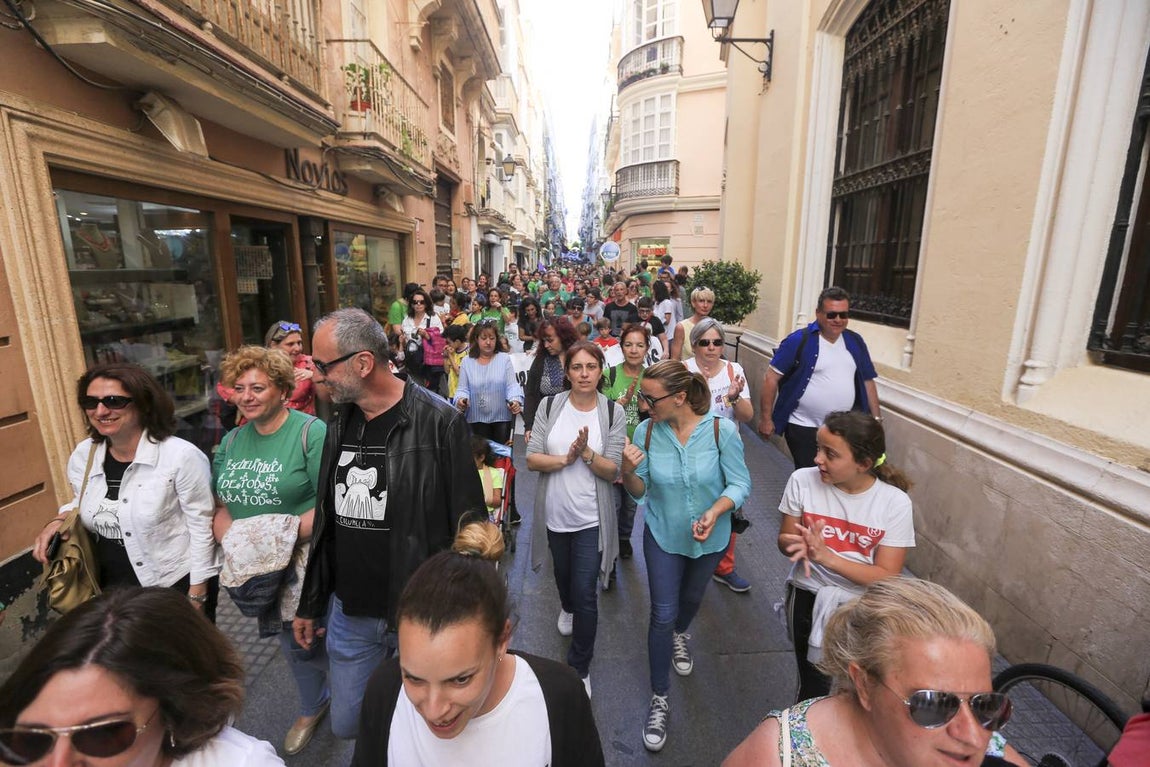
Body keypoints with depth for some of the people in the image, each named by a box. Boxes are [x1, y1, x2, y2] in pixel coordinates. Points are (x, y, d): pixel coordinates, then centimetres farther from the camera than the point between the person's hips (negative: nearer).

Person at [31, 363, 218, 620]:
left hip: (178, 585, -5)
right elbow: (81, 502, 19)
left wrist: (197, 597, -12)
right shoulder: (81, 456, -2)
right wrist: (61, 519, -5)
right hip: (110, 589, 6)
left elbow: (201, 528, -16)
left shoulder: (182, 456, -21)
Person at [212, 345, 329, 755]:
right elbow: (220, 505, 8)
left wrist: (286, 536, -28)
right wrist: (233, 543, -8)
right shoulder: (231, 441, 6)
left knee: (321, 636, 11)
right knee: (291, 641, 23)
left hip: (309, 563, -6)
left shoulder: (311, 432, -17)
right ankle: (312, 706, 50)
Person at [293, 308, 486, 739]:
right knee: (346, 725, 20)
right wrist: (310, 605, 16)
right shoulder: (340, 423, 2)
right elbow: (326, 523, 11)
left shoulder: (437, 423, -20)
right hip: (349, 615, 6)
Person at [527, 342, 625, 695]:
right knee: (563, 574, 26)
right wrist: (565, 458, -24)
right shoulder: (549, 406, -6)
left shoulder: (613, 413, -10)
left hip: (591, 517, -2)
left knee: (585, 593, 1)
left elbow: (613, 471, -11)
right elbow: (531, 459, -9)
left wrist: (587, 453, -27)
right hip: (554, 512, 3)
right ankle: (567, 608, 61)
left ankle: (580, 667, 24)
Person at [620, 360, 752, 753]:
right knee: (662, 614, 2)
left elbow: (740, 483, -17)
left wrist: (715, 512, -34)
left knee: (691, 598, 26)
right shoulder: (646, 431, -19)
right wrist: (628, 472, -33)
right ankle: (659, 698, 25)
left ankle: (680, 636, 62)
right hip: (663, 534, 0)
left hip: (710, 536, 1)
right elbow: (640, 491, -12)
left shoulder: (721, 430, -25)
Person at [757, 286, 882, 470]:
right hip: (803, 428, -5)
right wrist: (766, 418, -11)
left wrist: (876, 418, 12)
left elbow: (867, 382, 15)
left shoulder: (855, 341, 6)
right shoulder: (798, 340, -11)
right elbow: (771, 378, -10)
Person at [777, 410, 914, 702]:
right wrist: (800, 545, -27)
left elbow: (887, 577, -15)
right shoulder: (803, 481, -14)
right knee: (814, 687, 7)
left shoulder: (895, 502, -15)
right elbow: (785, 540, -3)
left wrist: (827, 556, -30)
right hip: (809, 599, 0)